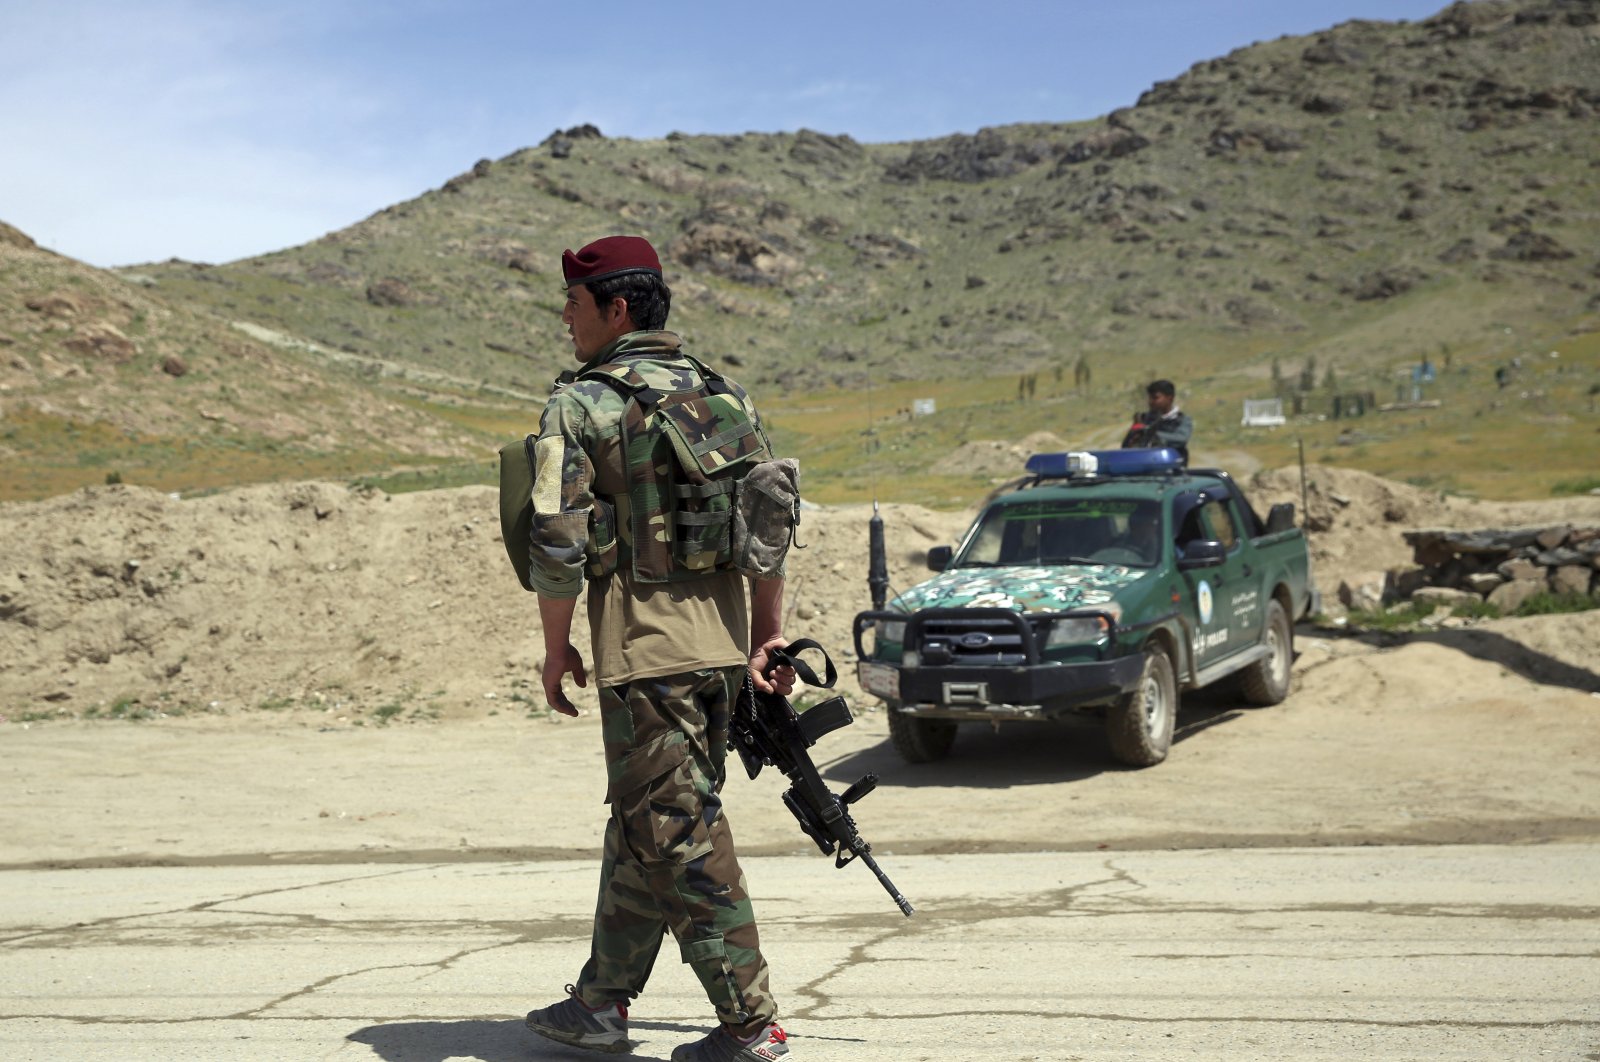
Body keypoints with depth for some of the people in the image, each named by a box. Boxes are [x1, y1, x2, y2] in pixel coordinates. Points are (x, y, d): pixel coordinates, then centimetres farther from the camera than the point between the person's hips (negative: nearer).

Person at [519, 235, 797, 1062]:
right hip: (722, 639, 7)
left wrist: (556, 648, -1)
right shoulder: (725, 395, 12)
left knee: (681, 835, -1)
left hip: (643, 649, -7)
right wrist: (767, 635, 15)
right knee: (643, 822, 17)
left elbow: (559, 541, -13)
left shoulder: (582, 404, -7)